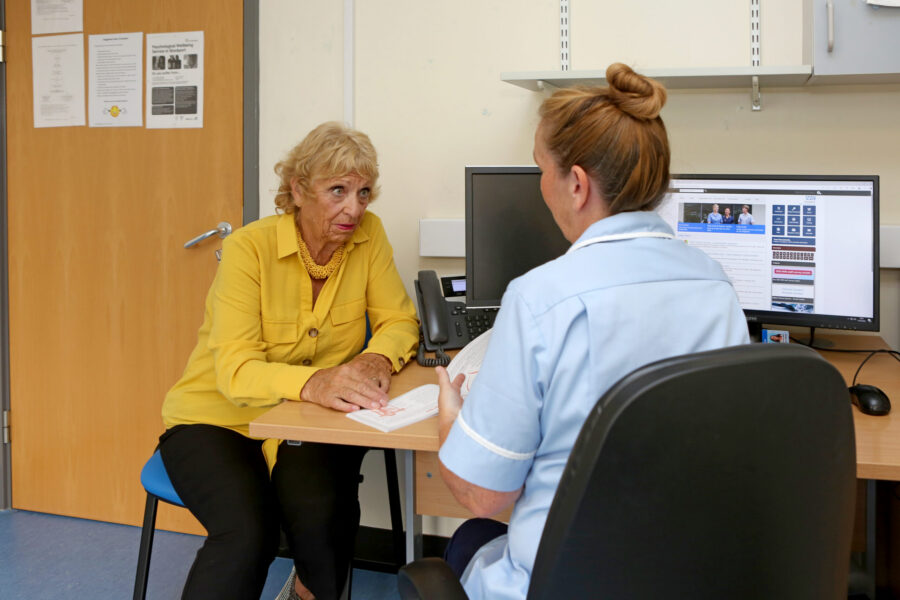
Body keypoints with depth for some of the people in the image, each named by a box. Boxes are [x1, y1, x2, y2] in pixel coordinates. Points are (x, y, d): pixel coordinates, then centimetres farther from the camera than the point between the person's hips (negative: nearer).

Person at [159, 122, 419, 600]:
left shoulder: (368, 233, -5)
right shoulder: (248, 248, -17)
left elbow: (398, 321, -1)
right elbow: (235, 370, -25)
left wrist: (377, 359, -25)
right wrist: (312, 382, -44)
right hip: (217, 419, -3)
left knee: (320, 510, -26)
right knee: (246, 533, -29)